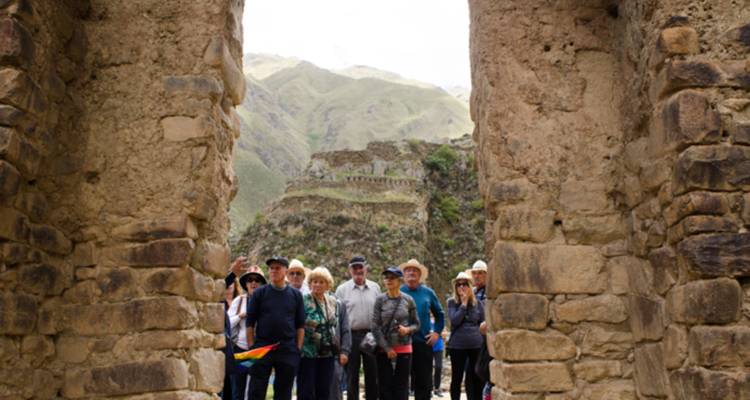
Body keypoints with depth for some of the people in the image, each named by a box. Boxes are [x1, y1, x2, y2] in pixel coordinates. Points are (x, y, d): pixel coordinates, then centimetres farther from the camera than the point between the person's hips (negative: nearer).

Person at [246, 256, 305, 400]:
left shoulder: (296, 295, 7)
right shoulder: (259, 293, 3)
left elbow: (300, 325, 8)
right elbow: (250, 322, 2)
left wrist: (298, 348, 0)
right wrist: (251, 347, -4)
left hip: (288, 350, 1)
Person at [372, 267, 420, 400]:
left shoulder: (408, 300, 0)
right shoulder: (380, 300, -2)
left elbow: (416, 324, 8)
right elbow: (375, 326, -4)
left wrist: (408, 329, -15)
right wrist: (387, 348, -9)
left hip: (404, 349, 0)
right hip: (384, 349, 0)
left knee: (401, 386, 3)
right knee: (385, 385, 3)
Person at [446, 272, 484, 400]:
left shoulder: (478, 303, 5)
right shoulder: (452, 302, 1)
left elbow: (483, 323, 10)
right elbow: (455, 320, -12)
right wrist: (464, 303, -11)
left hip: (476, 345, 1)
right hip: (457, 346, -1)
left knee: (475, 378, 5)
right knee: (456, 378, 7)